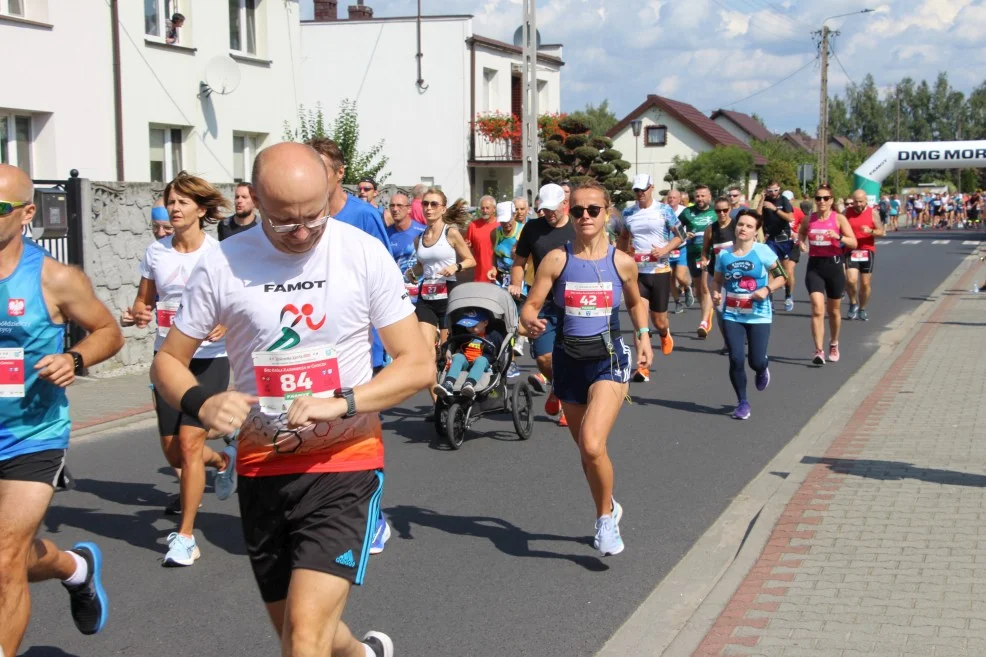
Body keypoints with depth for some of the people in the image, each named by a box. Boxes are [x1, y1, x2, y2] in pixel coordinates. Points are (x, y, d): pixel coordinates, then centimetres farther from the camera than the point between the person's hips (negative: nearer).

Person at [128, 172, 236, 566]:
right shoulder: (155, 252, 4)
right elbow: (143, 301, 13)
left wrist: (226, 325, -25)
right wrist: (139, 314, -11)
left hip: (209, 359, -5)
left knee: (189, 443, -14)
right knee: (172, 451, 9)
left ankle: (186, 537, -2)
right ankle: (224, 459, 44)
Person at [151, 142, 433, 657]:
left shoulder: (365, 253, -7)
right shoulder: (221, 266, -4)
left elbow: (418, 364, -6)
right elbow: (167, 360, 5)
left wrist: (341, 402, -21)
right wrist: (201, 404, -17)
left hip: (345, 464, -3)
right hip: (261, 468, 3)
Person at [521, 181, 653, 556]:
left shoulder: (622, 262, -1)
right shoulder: (556, 260, -4)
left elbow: (636, 302, 18)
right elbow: (530, 307, -5)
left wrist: (643, 335, 7)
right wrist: (531, 322, -26)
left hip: (609, 360, -2)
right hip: (569, 360, 2)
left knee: (592, 445, -21)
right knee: (585, 448, 15)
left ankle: (606, 517, 4)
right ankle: (607, 510, 41)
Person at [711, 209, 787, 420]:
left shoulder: (763, 251, -7)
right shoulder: (724, 254, 2)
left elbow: (781, 277, -2)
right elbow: (717, 280, 13)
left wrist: (767, 289, -18)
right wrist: (716, 293, -8)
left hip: (758, 315, -2)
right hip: (732, 315, 2)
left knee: (756, 362, -3)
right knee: (735, 359, -6)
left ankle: (762, 371, 37)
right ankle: (742, 403, 12)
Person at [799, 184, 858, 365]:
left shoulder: (839, 219, -3)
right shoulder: (809, 219, 3)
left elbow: (853, 243, -6)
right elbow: (801, 235, 24)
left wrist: (838, 236, -24)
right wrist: (801, 243, 1)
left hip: (833, 264, 0)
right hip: (814, 266, 1)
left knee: (833, 310, 14)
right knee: (817, 309, -14)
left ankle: (834, 345, 37)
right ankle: (819, 351, -16)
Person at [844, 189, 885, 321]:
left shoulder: (872, 213, 0)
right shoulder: (847, 212, 3)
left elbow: (882, 231, -2)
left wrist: (871, 231, -20)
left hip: (867, 251, 0)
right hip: (851, 251, 0)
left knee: (865, 283, 5)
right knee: (851, 280, -17)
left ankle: (862, 309, 23)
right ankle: (853, 303, 7)